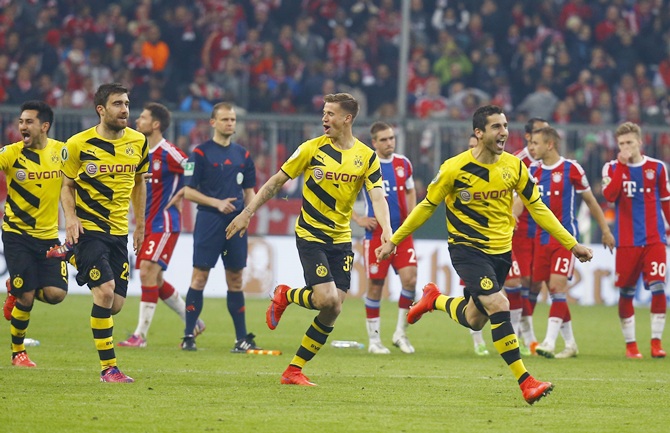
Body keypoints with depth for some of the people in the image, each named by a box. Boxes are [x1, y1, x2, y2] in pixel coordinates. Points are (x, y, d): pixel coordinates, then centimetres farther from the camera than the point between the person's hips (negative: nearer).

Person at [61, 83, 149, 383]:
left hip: (119, 231, 5)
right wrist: (70, 217, -13)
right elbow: (67, 186, 4)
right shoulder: (78, 144, -6)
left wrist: (140, 223, 19)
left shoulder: (138, 142, 5)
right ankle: (108, 367, -12)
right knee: (105, 290, -19)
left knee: (115, 304, 2)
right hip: (88, 229, -5)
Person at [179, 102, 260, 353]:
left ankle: (242, 338, 10)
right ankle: (189, 335, -2)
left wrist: (249, 207, -1)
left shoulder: (242, 154, 13)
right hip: (208, 221, -4)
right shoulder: (201, 153, -2)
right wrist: (217, 203, -15)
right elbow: (188, 191, -5)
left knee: (235, 279, 7)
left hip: (236, 222, 4)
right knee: (199, 277, -5)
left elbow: (249, 189, 20)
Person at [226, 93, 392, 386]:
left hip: (341, 239, 3)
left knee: (333, 311, -3)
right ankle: (285, 296, 12)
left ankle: (294, 370, 8)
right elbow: (277, 181, 2)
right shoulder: (312, 149, -5)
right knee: (326, 300, -20)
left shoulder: (367, 157, 0)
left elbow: (377, 197, -8)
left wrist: (387, 232, -26)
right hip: (310, 235, -3)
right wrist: (247, 213, -1)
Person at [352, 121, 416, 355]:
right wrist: (357, 219, -6)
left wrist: (412, 215, 9)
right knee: (376, 285, 0)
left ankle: (401, 333, 7)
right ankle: (374, 340, 11)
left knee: (410, 280, -9)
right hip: (376, 235, -3)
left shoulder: (403, 164, 7)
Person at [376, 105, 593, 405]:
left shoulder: (513, 166, -3)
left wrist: (571, 244, 4)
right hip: (467, 248, -5)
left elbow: (537, 208, 6)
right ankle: (525, 382, -20)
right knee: (498, 305, -23)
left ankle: (436, 300, 45)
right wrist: (394, 240, 1)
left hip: (501, 250, 5)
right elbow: (427, 206, -2)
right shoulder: (455, 168, -14)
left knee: (474, 320, 13)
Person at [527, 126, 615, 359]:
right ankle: (570, 343, 16)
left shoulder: (571, 169, -5)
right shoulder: (532, 171, 9)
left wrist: (605, 230, 8)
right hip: (543, 237, 5)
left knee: (557, 285, -16)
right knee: (554, 289, 5)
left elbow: (590, 201, 4)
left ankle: (550, 341, -21)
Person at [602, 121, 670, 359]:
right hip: (626, 240, 0)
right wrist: (621, 165, -15)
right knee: (626, 292, 1)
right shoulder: (612, 168, 4)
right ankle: (630, 344, 12)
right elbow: (609, 195, -15)